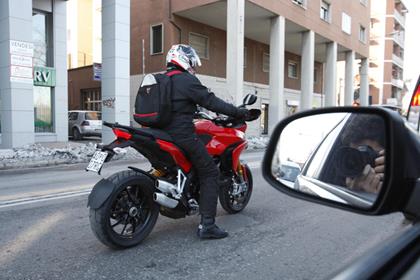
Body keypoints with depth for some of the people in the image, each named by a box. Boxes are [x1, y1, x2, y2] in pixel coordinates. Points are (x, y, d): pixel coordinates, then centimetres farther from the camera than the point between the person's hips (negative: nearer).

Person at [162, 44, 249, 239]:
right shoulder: (187, 80, -9)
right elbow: (211, 102, -13)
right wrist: (238, 112, -6)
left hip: (162, 133, 9)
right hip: (182, 135, -9)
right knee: (210, 173, -2)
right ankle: (207, 225, -6)